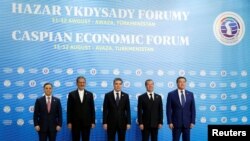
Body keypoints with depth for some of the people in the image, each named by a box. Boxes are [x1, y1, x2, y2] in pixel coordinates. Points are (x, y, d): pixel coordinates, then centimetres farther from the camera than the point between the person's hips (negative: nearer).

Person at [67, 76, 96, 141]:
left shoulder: (90, 94, 6)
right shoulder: (71, 94, 2)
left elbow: (92, 109, 5)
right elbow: (69, 109, 1)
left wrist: (93, 122, 0)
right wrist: (69, 122, -5)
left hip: (86, 122, 1)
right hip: (75, 122, -1)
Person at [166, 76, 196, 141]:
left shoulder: (190, 94, 6)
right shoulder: (171, 94, -1)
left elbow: (193, 109, 7)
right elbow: (168, 109, -2)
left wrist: (192, 122, -1)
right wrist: (170, 122, -9)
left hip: (187, 123, 2)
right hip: (176, 123, -2)